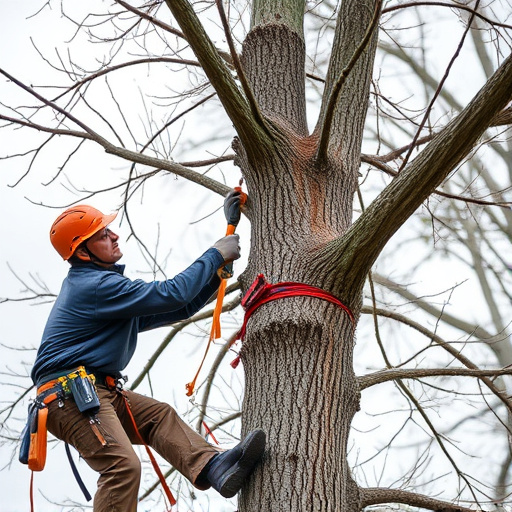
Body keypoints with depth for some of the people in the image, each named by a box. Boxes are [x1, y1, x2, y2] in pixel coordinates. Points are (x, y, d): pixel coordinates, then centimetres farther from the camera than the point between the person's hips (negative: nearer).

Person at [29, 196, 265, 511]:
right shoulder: (96, 285, -10)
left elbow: (181, 308, 24)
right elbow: (170, 295, -14)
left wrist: (218, 270, 16)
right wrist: (214, 255, -4)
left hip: (101, 391, 10)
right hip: (70, 392, -10)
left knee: (160, 415, -5)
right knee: (122, 464, -23)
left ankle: (212, 466, -24)